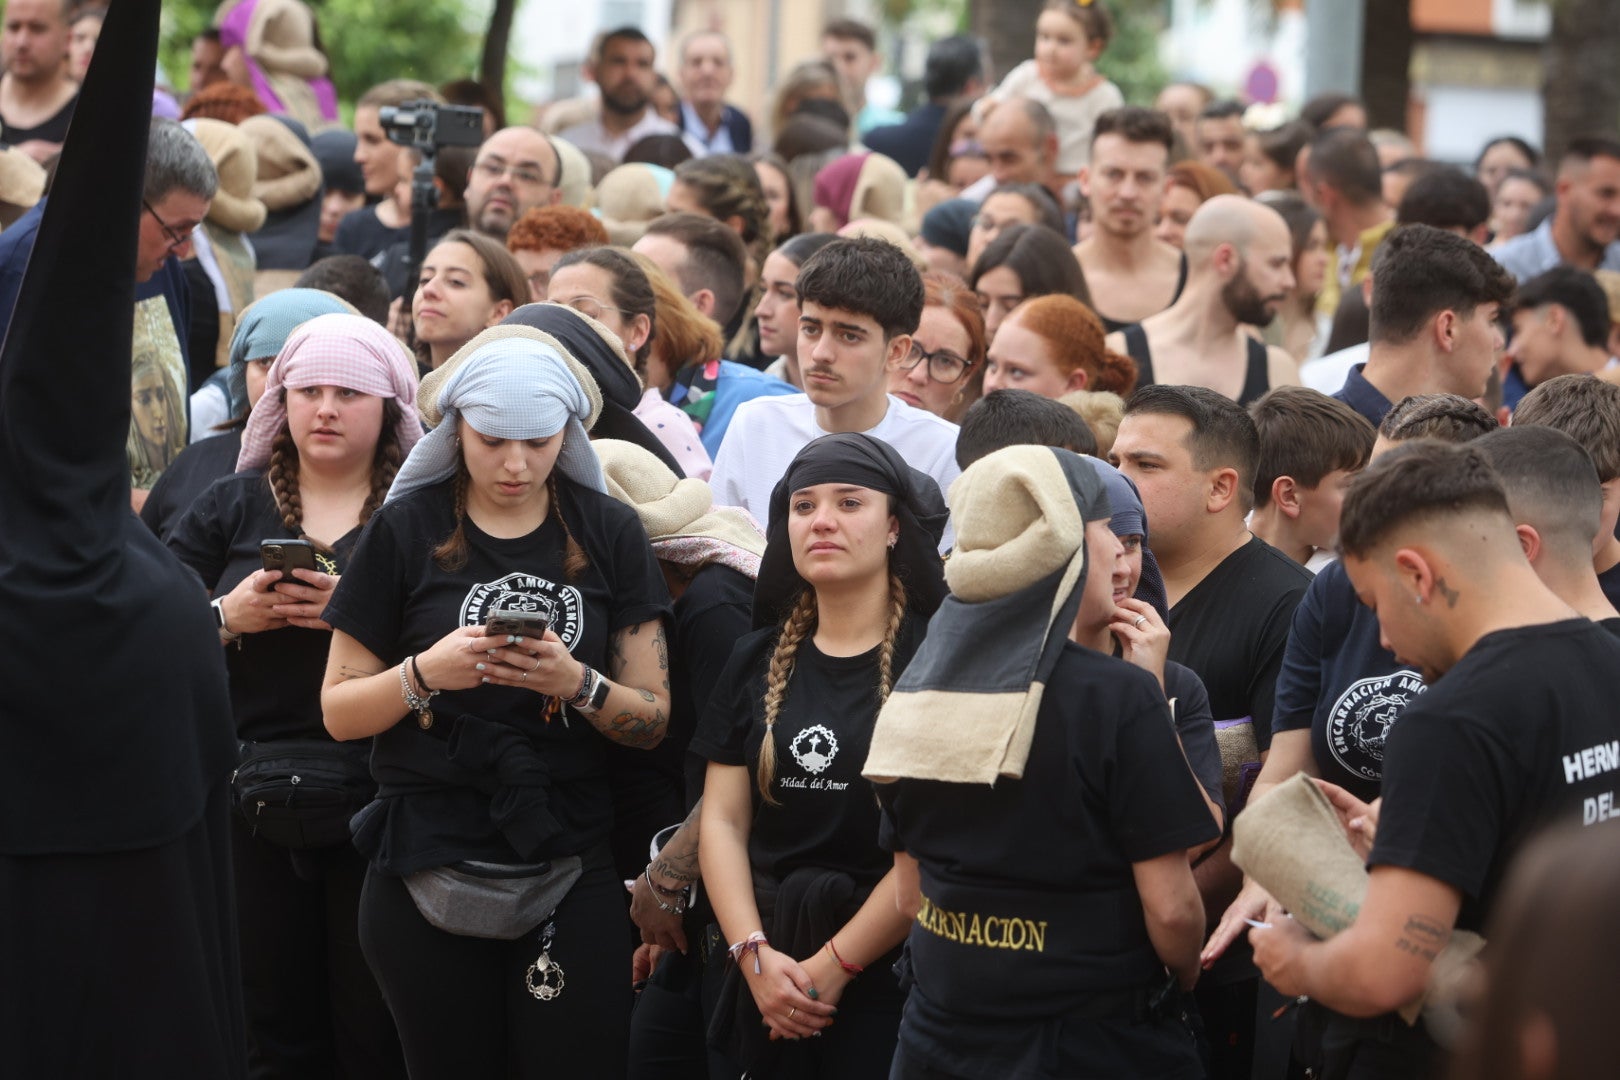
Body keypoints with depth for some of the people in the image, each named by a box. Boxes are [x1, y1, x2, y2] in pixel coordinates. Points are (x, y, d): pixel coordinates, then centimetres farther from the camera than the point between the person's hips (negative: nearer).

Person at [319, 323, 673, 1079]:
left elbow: (651, 720, 4)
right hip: (427, 867, -1)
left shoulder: (608, 535, 5)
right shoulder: (406, 532, 1)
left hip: (569, 869, 1)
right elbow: (339, 712, 1)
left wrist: (577, 683, -15)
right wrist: (425, 673, -17)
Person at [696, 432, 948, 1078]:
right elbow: (722, 820, 6)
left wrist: (833, 967, -14)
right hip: (765, 983, 5)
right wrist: (754, 954, -8)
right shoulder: (758, 662, 9)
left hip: (889, 980, -5)